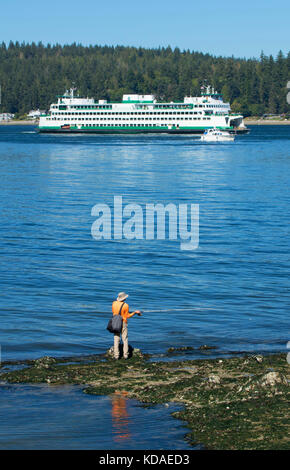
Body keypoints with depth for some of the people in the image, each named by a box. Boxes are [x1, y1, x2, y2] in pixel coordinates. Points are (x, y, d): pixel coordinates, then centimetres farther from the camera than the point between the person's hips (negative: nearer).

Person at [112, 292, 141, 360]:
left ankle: (116, 355, 3)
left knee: (116, 339, 7)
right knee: (125, 339, 8)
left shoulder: (114, 303, -3)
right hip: (123, 323, -3)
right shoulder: (125, 305, -15)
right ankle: (125, 355, 6)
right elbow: (127, 316, -5)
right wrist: (135, 312, 3)